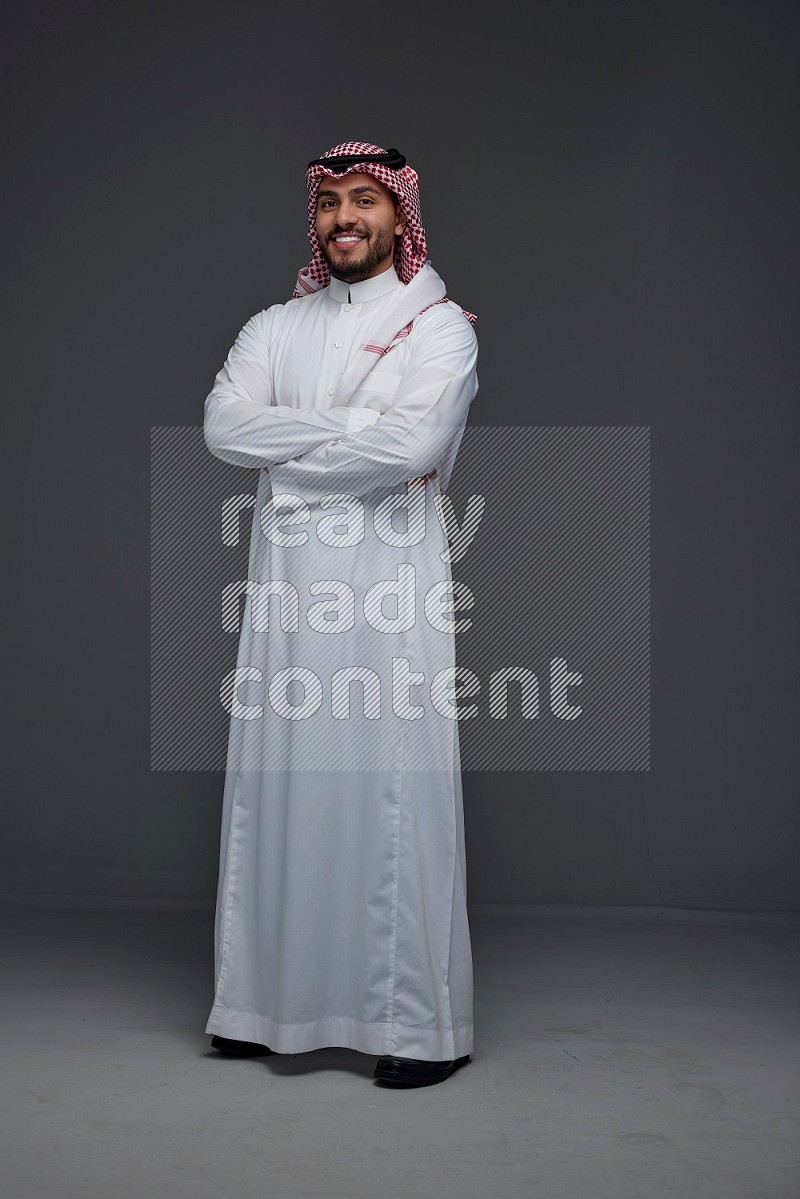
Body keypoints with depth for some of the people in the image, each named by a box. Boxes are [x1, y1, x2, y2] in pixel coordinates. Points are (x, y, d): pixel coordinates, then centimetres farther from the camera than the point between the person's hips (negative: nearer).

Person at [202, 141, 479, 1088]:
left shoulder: (440, 328, 2)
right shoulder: (275, 328, 16)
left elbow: (412, 445, -16)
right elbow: (223, 426, -3)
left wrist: (284, 456, -5)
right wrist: (359, 424, -10)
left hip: (390, 585, -4)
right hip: (286, 587, 5)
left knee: (393, 791, -5)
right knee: (277, 786, 6)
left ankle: (422, 1025, 6)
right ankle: (270, 1006, 19)